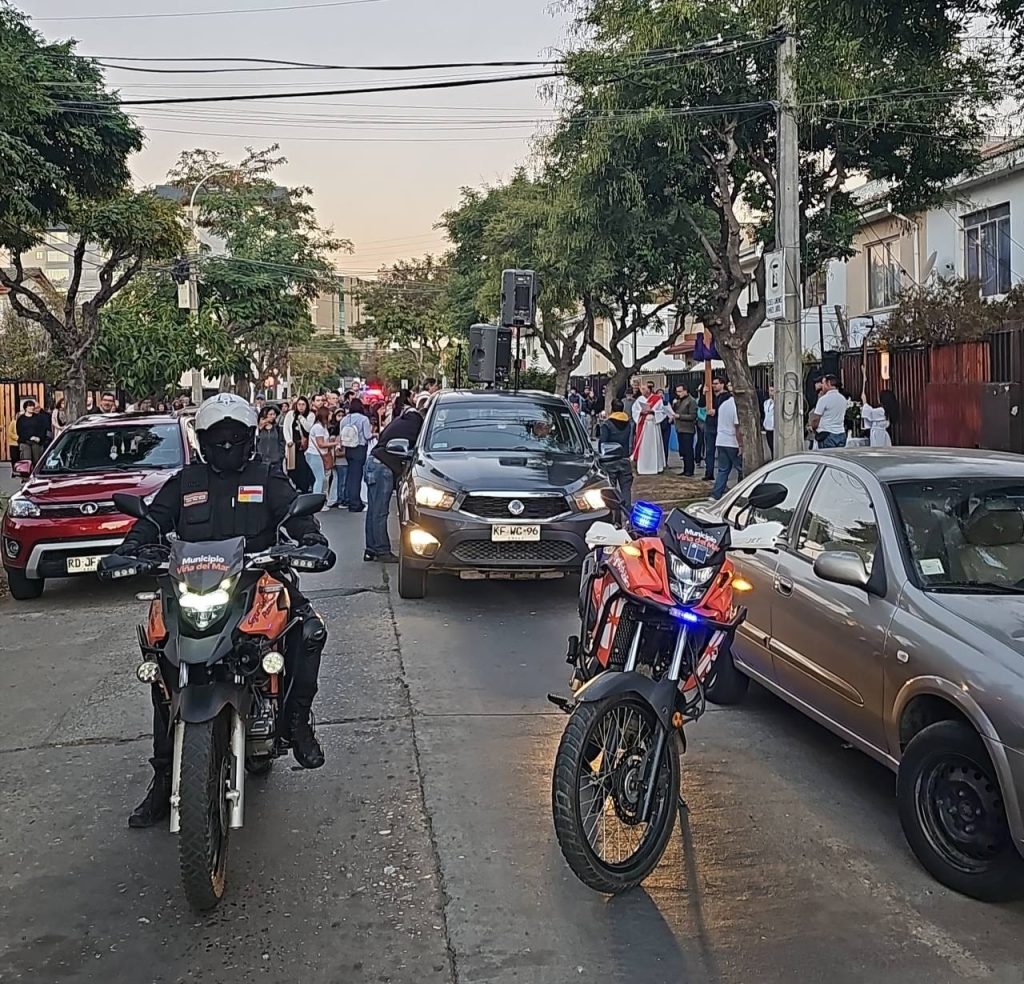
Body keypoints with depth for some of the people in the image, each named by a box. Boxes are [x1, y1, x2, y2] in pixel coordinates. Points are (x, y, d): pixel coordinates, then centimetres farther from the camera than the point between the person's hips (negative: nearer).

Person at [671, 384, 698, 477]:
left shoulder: (691, 401, -9)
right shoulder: (678, 400, 16)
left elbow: (692, 416, -15)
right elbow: (673, 411, 18)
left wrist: (679, 416, -17)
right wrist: (674, 404, 0)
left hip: (687, 430, -8)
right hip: (679, 429, 8)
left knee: (688, 451, -6)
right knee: (682, 451, 12)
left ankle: (690, 472, -4)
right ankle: (686, 470, 19)